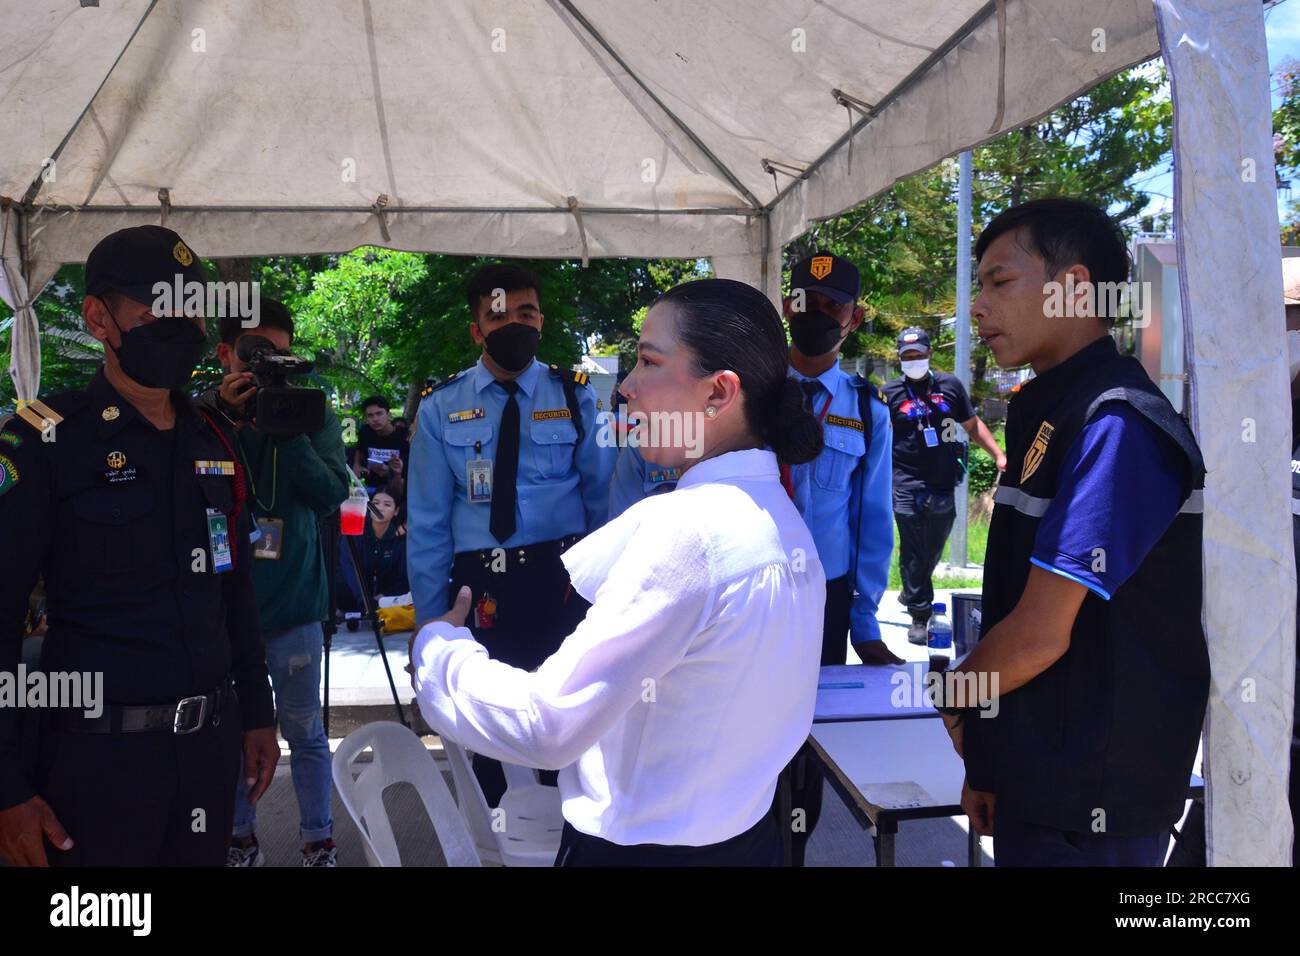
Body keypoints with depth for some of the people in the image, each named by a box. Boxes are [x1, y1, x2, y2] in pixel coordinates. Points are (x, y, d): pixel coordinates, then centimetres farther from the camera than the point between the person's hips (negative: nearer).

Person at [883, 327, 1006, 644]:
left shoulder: (950, 385, 8)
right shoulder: (890, 392, 2)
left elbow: (973, 425, 14)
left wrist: (999, 456, 4)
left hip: (943, 485, 3)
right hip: (908, 486, -3)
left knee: (933, 549, 13)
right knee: (913, 551, -4)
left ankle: (910, 593, 36)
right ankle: (919, 616, 4)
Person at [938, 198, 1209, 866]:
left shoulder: (1115, 426, -21)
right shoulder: (1047, 414, 10)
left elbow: (1039, 636, -24)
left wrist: (953, 700, -5)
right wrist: (987, 767, 12)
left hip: (1089, 808, -8)